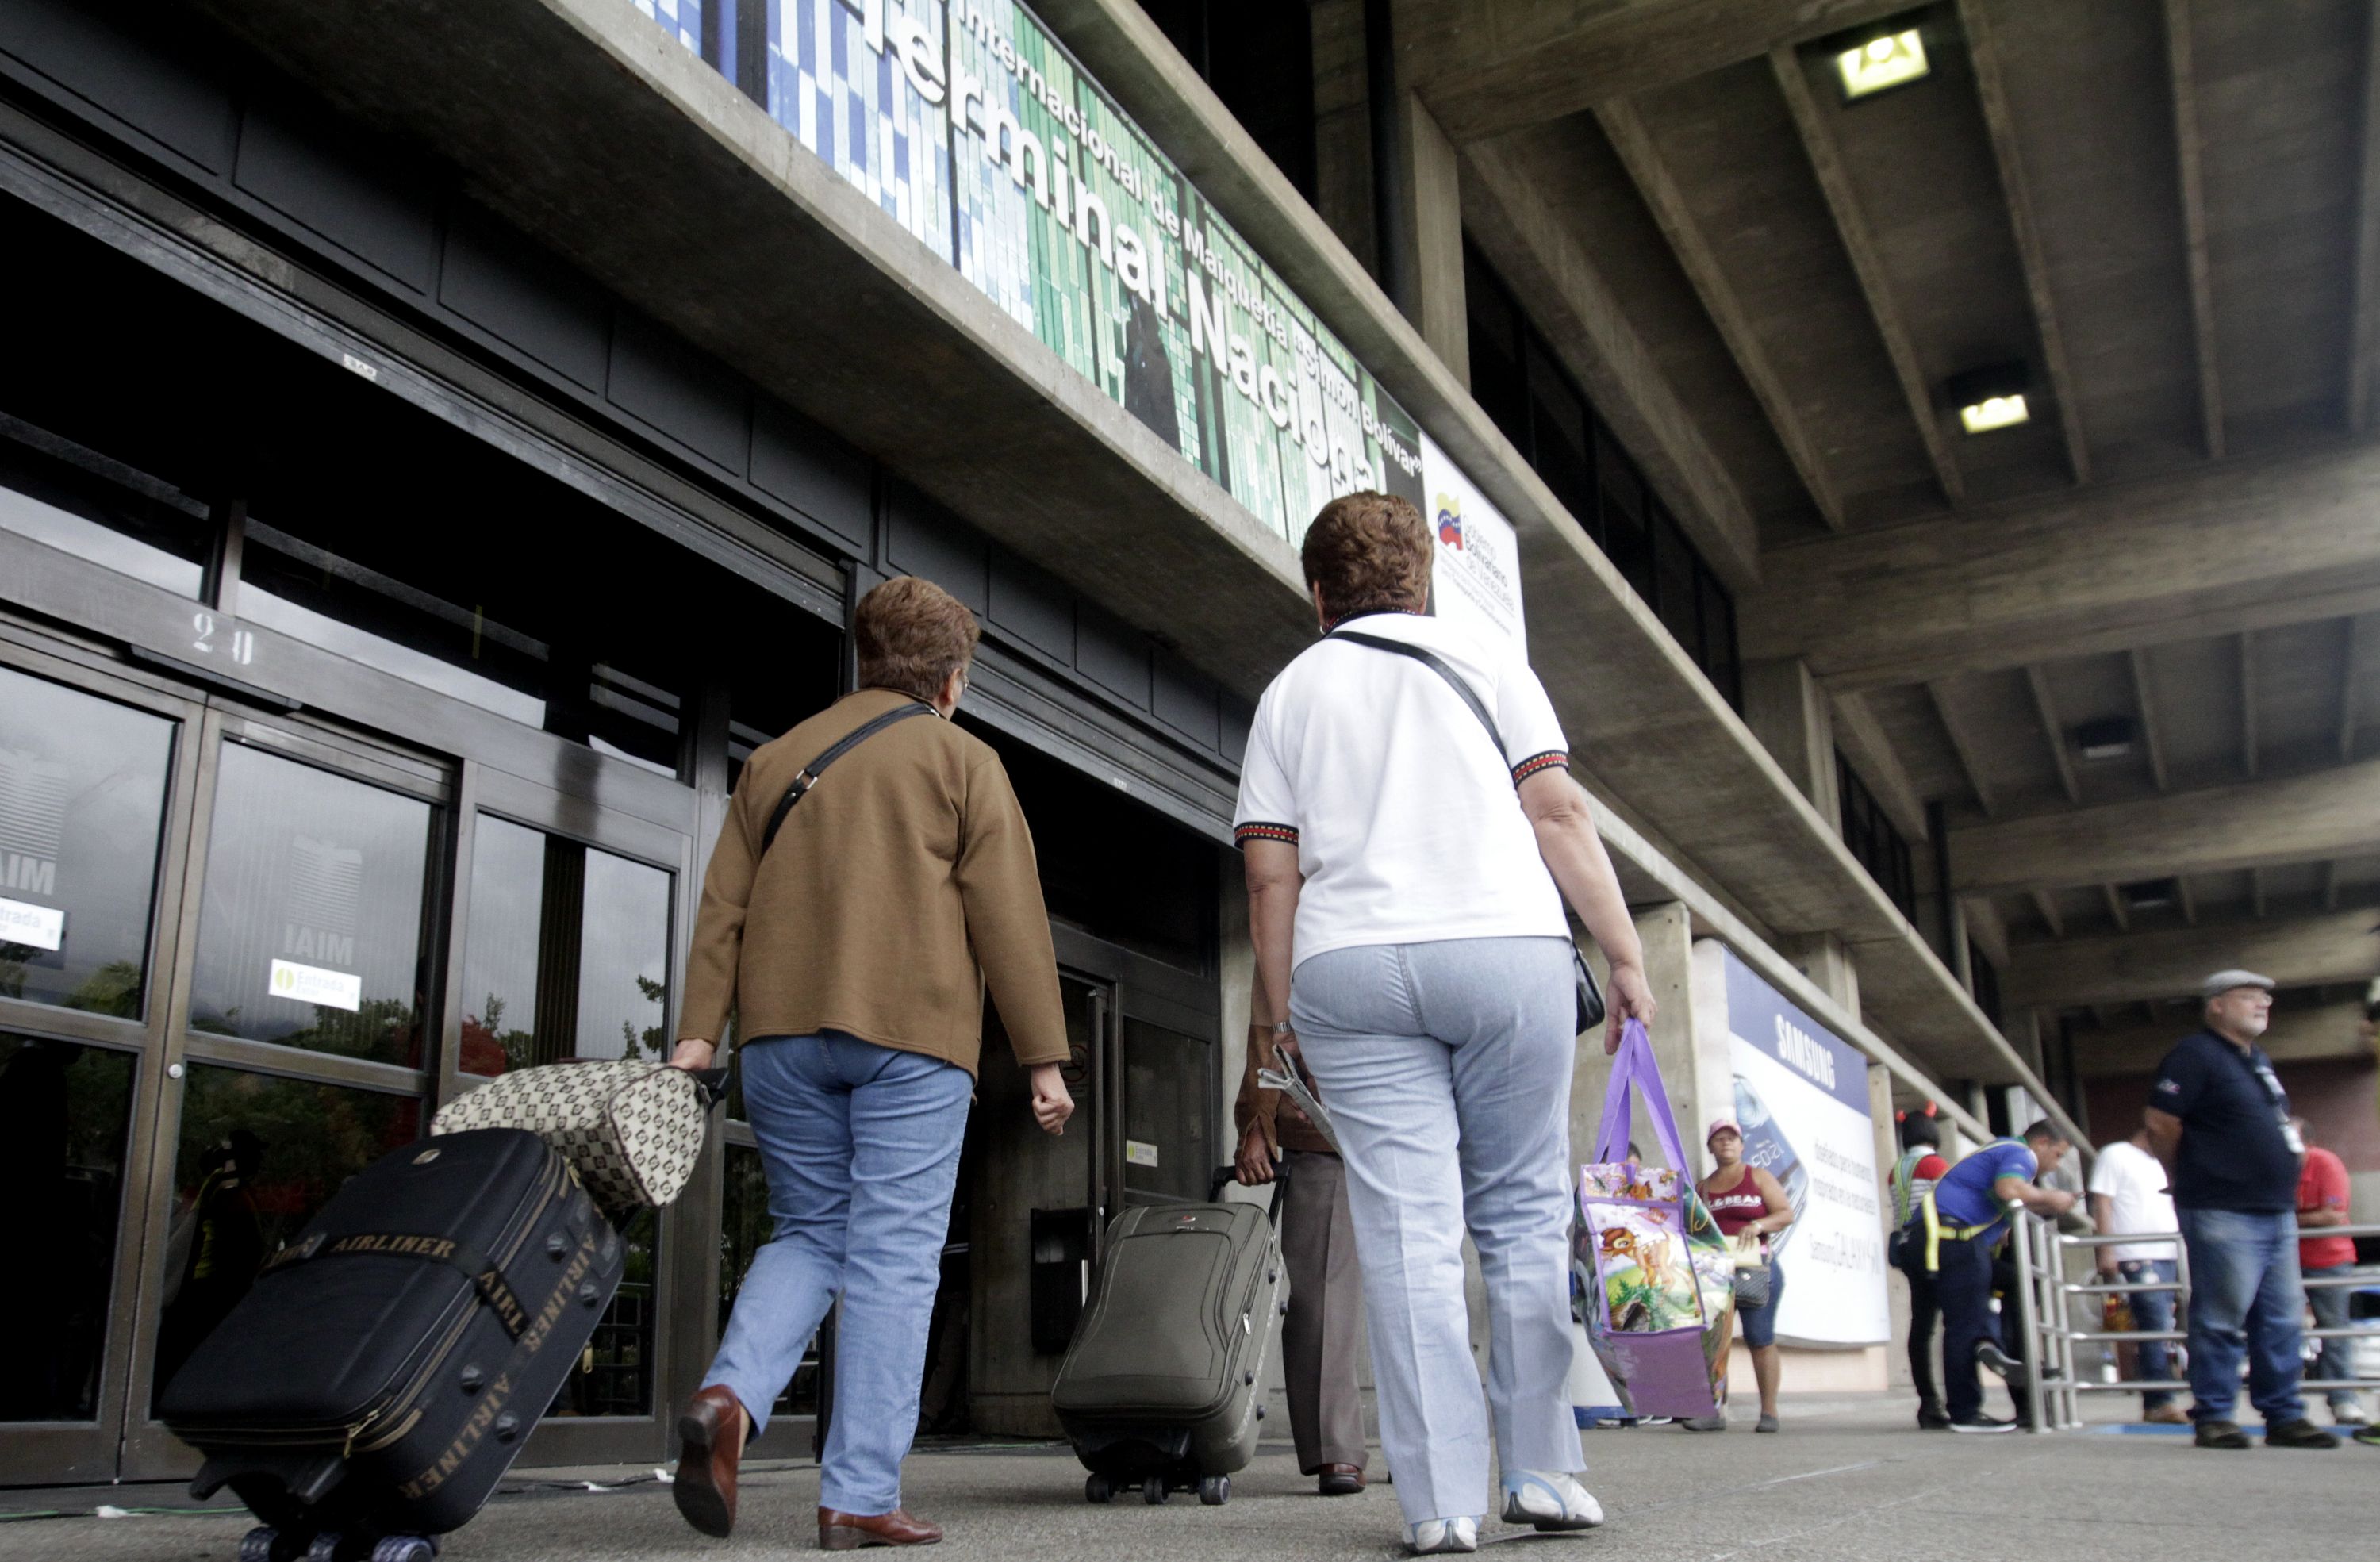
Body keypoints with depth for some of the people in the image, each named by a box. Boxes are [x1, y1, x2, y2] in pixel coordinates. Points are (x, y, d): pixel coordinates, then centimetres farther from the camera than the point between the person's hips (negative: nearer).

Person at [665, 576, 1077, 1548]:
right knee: (893, 1258, -1)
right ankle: (861, 1497, -2)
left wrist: (699, 1031, 7)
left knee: (808, 1233, 16)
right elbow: (1010, 920, -1)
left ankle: (731, 1396, -9)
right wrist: (1044, 1058, 0)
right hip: (910, 1034, -4)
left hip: (783, 1033, 4)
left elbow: (723, 906, 11)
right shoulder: (961, 761, 4)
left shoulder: (775, 760, 18)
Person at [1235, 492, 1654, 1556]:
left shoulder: (1290, 692, 15)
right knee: (1522, 1212, 9)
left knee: (1407, 1231, -1)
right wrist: (1625, 955, 3)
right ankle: (1541, 1470, 11)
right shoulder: (1483, 661, 13)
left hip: (1348, 968, 1)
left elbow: (1271, 874, 8)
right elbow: (1559, 813, 2)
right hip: (1507, 948, 0)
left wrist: (1284, 1018, 12)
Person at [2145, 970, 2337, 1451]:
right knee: (2221, 1320, -4)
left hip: (2277, 1213, 9)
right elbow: (2161, 1126, -12)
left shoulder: (2258, 1060, 18)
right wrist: (2188, 1179, 0)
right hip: (2223, 1214, -9)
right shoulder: (2195, 1055, -9)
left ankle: (2284, 1416, 17)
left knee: (2283, 1321, 10)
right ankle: (2213, 1417, 3)